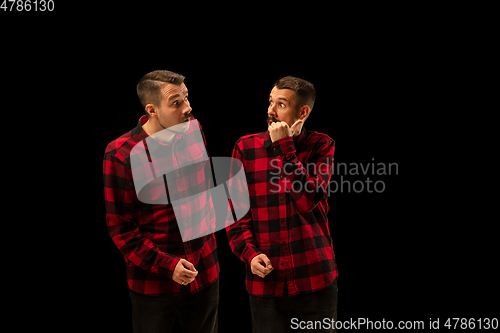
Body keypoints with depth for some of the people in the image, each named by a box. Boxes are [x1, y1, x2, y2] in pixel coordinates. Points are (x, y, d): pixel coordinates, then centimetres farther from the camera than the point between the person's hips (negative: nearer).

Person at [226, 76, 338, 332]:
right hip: (265, 281, 1)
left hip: (315, 278, -1)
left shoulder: (321, 146, 0)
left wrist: (284, 147, -14)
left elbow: (307, 201, -14)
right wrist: (249, 253, -11)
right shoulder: (246, 148, 2)